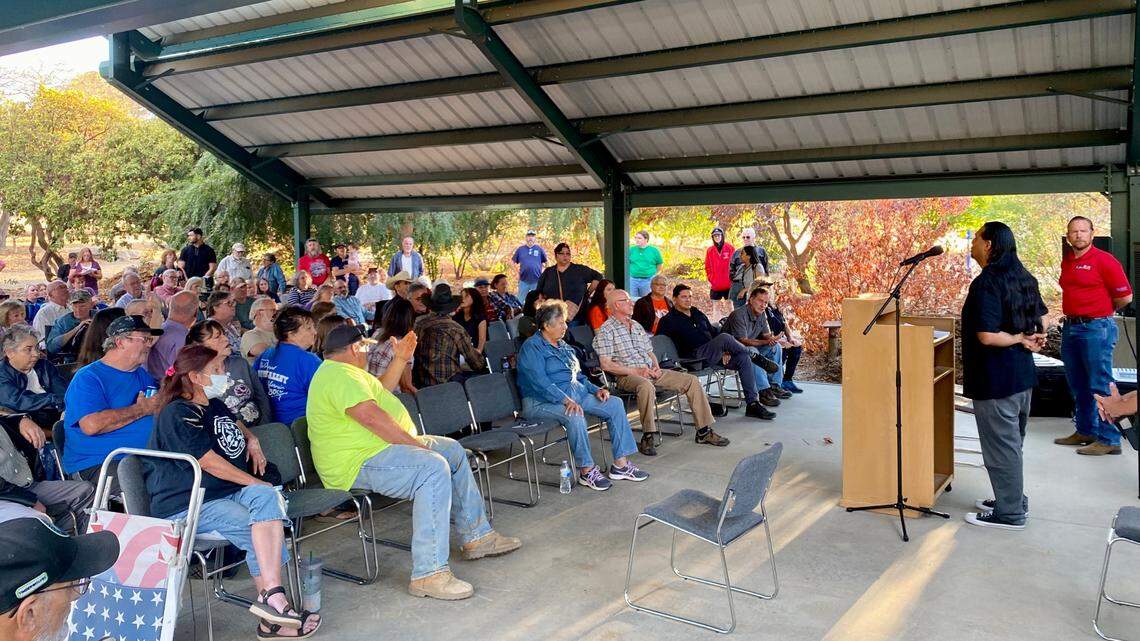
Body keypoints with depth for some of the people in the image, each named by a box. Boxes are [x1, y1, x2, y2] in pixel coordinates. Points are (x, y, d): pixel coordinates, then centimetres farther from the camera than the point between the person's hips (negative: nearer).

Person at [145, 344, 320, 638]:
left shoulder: (214, 405, 19)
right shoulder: (176, 414, -7)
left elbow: (236, 424, 42)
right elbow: (210, 462, -13)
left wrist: (252, 440, 20)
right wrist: (255, 482, -11)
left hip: (230, 491, 7)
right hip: (188, 504, -7)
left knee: (267, 496, -25)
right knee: (264, 531, -28)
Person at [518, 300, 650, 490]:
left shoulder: (563, 346, 20)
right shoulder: (532, 347, -8)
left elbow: (578, 376, 24)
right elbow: (540, 382, -21)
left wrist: (596, 389, 5)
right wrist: (566, 400, -31)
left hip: (575, 393, 8)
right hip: (543, 401, -8)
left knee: (615, 404, -7)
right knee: (575, 416, -37)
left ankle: (620, 464, -9)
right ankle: (586, 471, -23)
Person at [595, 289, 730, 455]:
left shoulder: (637, 326, 22)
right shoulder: (606, 330, -3)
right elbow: (606, 365, -12)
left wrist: (656, 367, 2)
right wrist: (636, 371, -16)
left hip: (650, 371, 8)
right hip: (627, 375, -7)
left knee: (691, 380, -5)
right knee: (646, 386, -42)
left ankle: (704, 431, -2)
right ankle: (648, 437, -30)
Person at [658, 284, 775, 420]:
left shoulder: (697, 313, 22)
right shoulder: (670, 320, 1)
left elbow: (713, 331, 25)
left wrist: (724, 349, 6)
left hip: (713, 353, 8)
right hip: (696, 357, -8)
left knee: (743, 358, -14)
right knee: (724, 337, -29)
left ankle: (753, 404, -14)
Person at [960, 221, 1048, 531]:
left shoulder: (986, 283, -22)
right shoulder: (1023, 277, 8)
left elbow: (987, 336, -28)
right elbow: (1043, 317, 21)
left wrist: (1020, 339, -13)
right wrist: (1034, 337, 3)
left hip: (996, 379, -9)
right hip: (1023, 373, 9)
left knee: (1000, 445, 2)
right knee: (1013, 441, 21)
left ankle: (1009, 513, 11)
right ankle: (1014, 499, 34)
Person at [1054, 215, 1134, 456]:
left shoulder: (1104, 260, -11)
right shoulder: (1066, 260, 11)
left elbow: (1125, 296, -9)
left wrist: (1102, 310, 5)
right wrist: (1076, 311, 12)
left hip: (1096, 328, -8)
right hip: (1070, 327, 8)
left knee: (1100, 387, -5)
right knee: (1078, 385, 15)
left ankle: (1109, 439, 2)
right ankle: (1085, 431, 27)